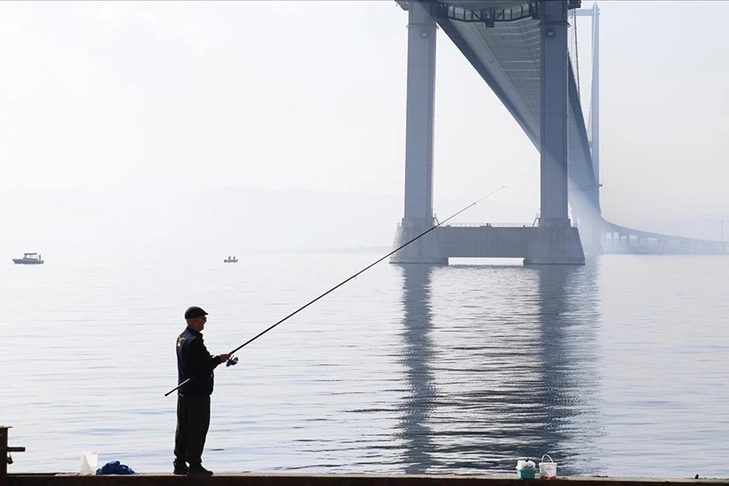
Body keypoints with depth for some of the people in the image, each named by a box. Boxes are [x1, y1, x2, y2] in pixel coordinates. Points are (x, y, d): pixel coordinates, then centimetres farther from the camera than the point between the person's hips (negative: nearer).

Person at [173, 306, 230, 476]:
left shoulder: (182, 338, 12)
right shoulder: (194, 341, -20)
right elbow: (203, 367, -23)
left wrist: (212, 359, 10)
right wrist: (219, 359, -9)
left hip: (184, 391, 10)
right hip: (198, 392, -10)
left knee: (183, 429, 13)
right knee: (198, 429, -4)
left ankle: (180, 464, 19)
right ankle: (194, 465, -2)